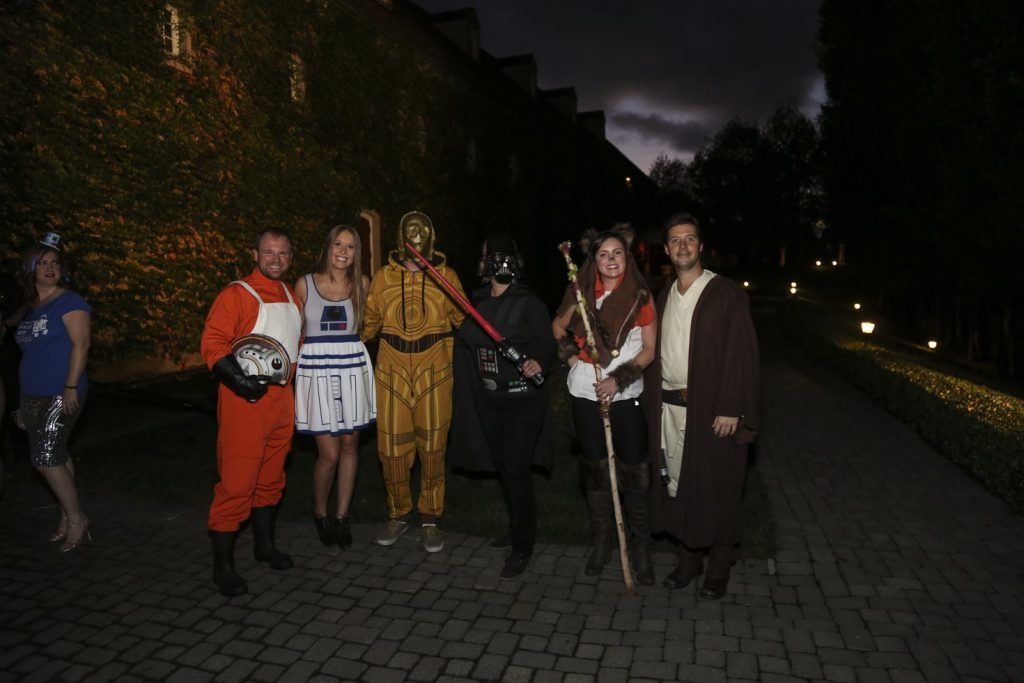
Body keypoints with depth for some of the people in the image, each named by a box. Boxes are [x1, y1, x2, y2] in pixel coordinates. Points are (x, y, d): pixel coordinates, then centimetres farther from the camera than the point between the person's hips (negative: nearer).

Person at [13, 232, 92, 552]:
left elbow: (80, 344, -15)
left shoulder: (69, 301, -7)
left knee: (46, 458, -8)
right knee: (56, 457, 11)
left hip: (60, 395, -7)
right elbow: (31, 352, 18)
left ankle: (76, 520, 5)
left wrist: (71, 388, -21)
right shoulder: (31, 308, 15)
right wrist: (25, 401, 17)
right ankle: (67, 519, 20)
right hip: (35, 396, 7)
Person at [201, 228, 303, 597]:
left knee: (271, 478, 17)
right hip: (245, 400, -7)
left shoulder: (290, 296, 15)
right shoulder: (236, 293, -8)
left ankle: (264, 544, 34)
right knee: (237, 483, -4)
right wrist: (239, 380, -27)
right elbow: (211, 343, -16)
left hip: (281, 397, 7)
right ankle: (223, 564, 9)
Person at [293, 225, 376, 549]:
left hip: (353, 370, 2)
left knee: (349, 446, 9)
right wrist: (293, 369, 3)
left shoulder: (361, 284, 4)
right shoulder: (305, 284, 0)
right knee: (329, 453, -2)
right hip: (316, 372, -2)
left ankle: (341, 516, 25)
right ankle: (320, 513, 25)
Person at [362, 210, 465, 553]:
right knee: (392, 446, 4)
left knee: (432, 446, 4)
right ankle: (398, 515, 24)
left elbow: (463, 318, 8)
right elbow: (369, 322, 11)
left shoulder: (446, 275, 5)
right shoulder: (384, 276, 8)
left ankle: (430, 519, 19)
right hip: (392, 370, 1)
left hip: (434, 369, -1)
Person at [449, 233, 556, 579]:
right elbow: (464, 342, 14)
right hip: (489, 400, 6)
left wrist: (539, 364, -30)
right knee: (503, 468, 17)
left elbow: (550, 349, -11)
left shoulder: (530, 305, -11)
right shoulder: (476, 303, 6)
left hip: (523, 399, -6)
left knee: (517, 471, -3)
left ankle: (522, 547, 13)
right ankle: (517, 530, 37)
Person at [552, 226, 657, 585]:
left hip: (627, 394, -2)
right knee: (595, 469, 10)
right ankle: (601, 542, 26)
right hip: (586, 394, 2)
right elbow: (558, 329, 15)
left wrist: (619, 378, -13)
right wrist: (572, 353, -3)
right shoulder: (582, 294, 1)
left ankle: (641, 548, 17)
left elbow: (649, 349, -2)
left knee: (634, 472, 0)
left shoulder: (640, 296, -3)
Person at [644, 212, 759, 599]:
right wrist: (653, 403, 8)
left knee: (714, 489, 5)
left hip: (711, 408, -5)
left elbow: (742, 355, -10)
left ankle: (719, 568, 22)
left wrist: (730, 409, -16)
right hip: (669, 407, 5)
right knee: (678, 484, 11)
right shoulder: (664, 298, 13)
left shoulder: (727, 295, -5)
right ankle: (688, 559, 27)